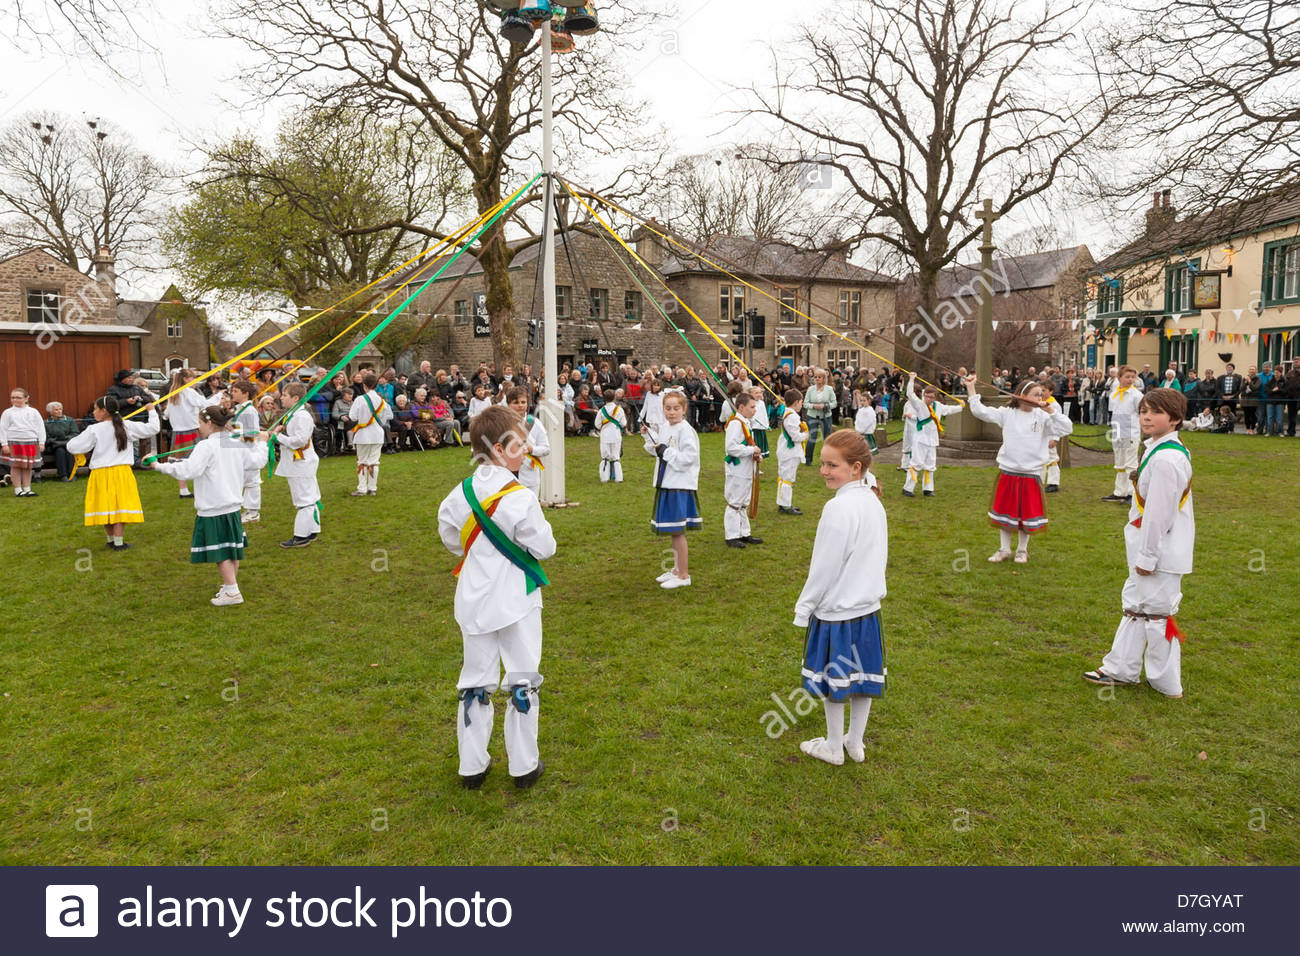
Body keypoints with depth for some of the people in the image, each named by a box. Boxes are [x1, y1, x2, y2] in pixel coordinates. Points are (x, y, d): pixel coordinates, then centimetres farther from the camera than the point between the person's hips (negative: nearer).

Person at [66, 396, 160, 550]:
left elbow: (73, 446, -6)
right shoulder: (126, 426, 0)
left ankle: (111, 539, 21)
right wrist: (152, 411, 20)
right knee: (120, 506, 2)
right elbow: (152, 428, 5)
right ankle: (118, 542, 1)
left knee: (105, 506, 9)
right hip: (121, 472, 1)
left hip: (101, 473, -1)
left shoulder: (94, 430, -6)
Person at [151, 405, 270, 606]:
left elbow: (189, 470, -25)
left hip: (213, 510, -8)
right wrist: (261, 443, 32)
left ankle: (232, 592, 1)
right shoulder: (237, 444, 6)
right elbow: (257, 462, 16)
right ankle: (230, 585, 28)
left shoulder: (206, 446, -15)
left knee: (219, 552, -1)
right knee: (232, 549, 16)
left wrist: (161, 466, -16)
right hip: (233, 506, 8)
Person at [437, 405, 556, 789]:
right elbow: (544, 547, -12)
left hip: (474, 601, 5)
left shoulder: (460, 493, -2)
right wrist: (537, 525, 6)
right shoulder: (520, 498, -20)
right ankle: (524, 765, 19)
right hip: (516, 599, -5)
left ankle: (472, 767, 23)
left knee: (475, 682, 14)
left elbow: (449, 537, 11)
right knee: (522, 680, 9)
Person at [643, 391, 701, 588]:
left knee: (678, 531, -4)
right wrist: (649, 435, 11)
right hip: (666, 484, 9)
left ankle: (684, 576, 5)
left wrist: (666, 452, -19)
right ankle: (676, 569, 30)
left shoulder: (686, 430, -14)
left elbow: (689, 457, -21)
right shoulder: (663, 428, 12)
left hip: (680, 486, -9)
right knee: (673, 532, 17)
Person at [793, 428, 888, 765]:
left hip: (836, 612, -8)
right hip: (867, 606, 8)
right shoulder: (873, 502, 2)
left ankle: (833, 747, 23)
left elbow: (824, 569, -19)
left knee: (832, 682, 8)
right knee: (862, 677, 17)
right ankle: (855, 743, 31)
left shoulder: (839, 507, -23)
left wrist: (804, 608, -7)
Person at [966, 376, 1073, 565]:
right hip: (1007, 471, 1)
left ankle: (1022, 549, 27)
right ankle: (1004, 549, 25)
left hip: (1031, 473, -1)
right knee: (1005, 511, 10)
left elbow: (1067, 428, -10)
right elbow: (980, 411, -2)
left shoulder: (1043, 416, -2)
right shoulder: (1007, 413, -1)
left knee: (1027, 513, 9)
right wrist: (971, 389, -6)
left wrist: (1051, 411, -19)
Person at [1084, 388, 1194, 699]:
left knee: (1156, 611, 2)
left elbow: (1158, 512, -23)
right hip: (1150, 547, 10)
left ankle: (1166, 682, 16)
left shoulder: (1165, 458, -23)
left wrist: (1147, 556, -18)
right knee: (1135, 605, 18)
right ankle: (1121, 669, 29)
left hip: (1161, 551, -10)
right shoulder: (1170, 450, 10)